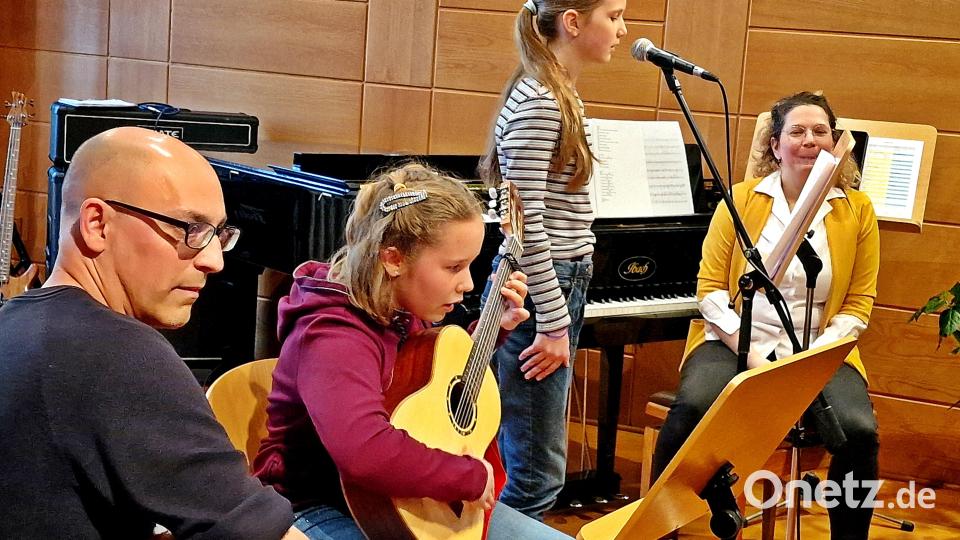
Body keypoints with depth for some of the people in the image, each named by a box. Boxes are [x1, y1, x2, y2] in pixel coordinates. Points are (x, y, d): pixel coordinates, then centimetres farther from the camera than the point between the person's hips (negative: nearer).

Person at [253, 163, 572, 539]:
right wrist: (475, 478, -31)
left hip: (405, 500, 9)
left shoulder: (406, 308, 1)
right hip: (327, 508, -8)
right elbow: (365, 453, -44)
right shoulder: (333, 337, -26)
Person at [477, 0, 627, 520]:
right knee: (537, 476, -5)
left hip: (557, 285, 10)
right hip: (537, 294, -10)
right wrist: (554, 321, -19)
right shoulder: (537, 101, -16)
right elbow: (526, 223, -21)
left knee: (533, 466, 14)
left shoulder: (558, 96, 14)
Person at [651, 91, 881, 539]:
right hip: (736, 342, -1)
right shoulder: (741, 200, 6)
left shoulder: (858, 210, 8)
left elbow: (858, 305, 6)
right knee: (691, 408, -32)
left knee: (859, 431, -29)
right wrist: (749, 353, -12)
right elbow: (709, 289, 2)